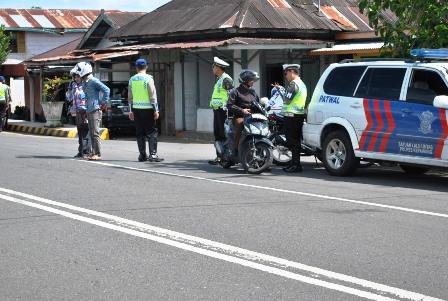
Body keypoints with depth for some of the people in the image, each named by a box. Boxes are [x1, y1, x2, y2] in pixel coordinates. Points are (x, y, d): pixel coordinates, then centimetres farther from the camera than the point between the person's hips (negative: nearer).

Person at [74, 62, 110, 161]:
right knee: (91, 133, 9)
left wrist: (103, 103, -11)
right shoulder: (84, 83, 17)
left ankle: (98, 154, -10)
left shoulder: (93, 81, -11)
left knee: (95, 133, -11)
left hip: (95, 110, -9)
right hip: (89, 111, 9)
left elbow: (107, 90, -14)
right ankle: (94, 153, 13)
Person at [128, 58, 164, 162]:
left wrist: (131, 110, 16)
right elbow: (152, 95, -10)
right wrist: (156, 110, -8)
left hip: (136, 109, 5)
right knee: (152, 132, -3)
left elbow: (130, 97, 11)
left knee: (140, 133, 9)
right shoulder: (148, 78, -7)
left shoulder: (132, 80, 8)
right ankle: (153, 154, -12)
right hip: (147, 108, -5)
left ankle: (142, 155, 9)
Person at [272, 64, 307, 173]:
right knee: (295, 140, 14)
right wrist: (281, 89, 15)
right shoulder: (302, 84, 19)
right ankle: (294, 163, 20)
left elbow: (287, 99, -19)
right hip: (299, 114, 10)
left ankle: (296, 165, -11)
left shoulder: (294, 84, -14)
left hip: (292, 116, -10)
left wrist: (280, 89, -7)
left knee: (293, 141, -9)